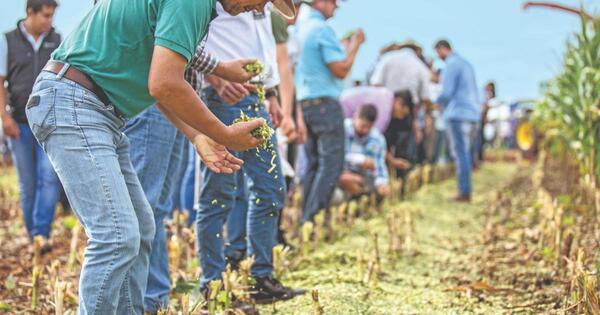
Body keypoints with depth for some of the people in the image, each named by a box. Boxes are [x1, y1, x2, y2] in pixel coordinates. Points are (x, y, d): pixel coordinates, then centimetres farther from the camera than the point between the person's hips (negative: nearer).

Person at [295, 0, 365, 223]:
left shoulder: (300, 27, 10)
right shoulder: (322, 29, -14)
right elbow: (341, 70, -16)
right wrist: (354, 45, -2)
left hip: (303, 102, 8)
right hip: (324, 102, -8)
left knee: (313, 163, 13)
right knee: (331, 163, -4)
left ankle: (306, 218, 12)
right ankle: (313, 219, -9)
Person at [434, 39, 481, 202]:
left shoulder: (451, 65, -9)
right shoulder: (466, 64, 19)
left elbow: (447, 92, -14)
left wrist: (436, 102, 5)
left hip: (458, 114, -9)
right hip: (473, 112, 9)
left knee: (460, 153, -7)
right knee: (465, 152, 12)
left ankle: (464, 191, -9)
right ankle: (466, 190, 11)